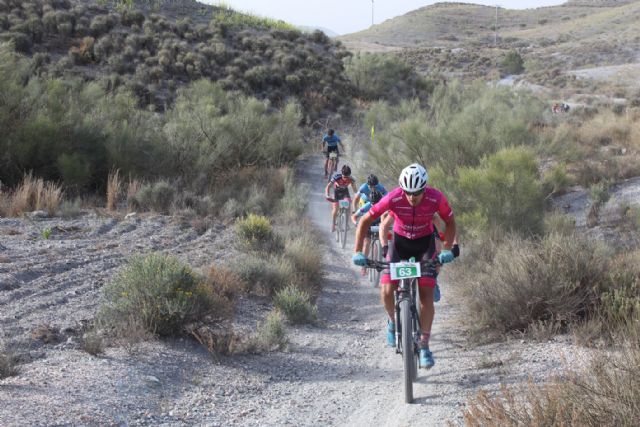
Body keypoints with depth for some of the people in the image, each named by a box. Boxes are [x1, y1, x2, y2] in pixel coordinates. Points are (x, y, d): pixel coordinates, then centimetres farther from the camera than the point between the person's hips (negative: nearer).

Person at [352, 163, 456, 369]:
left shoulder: (436, 198, -26)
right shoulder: (393, 198, -29)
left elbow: (450, 222, -7)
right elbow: (365, 221, -19)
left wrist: (447, 249, -21)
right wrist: (357, 252, -25)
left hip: (425, 243, 0)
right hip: (400, 241, 0)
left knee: (426, 295, -11)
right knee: (386, 290, -16)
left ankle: (424, 346, 0)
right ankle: (393, 321, 17)